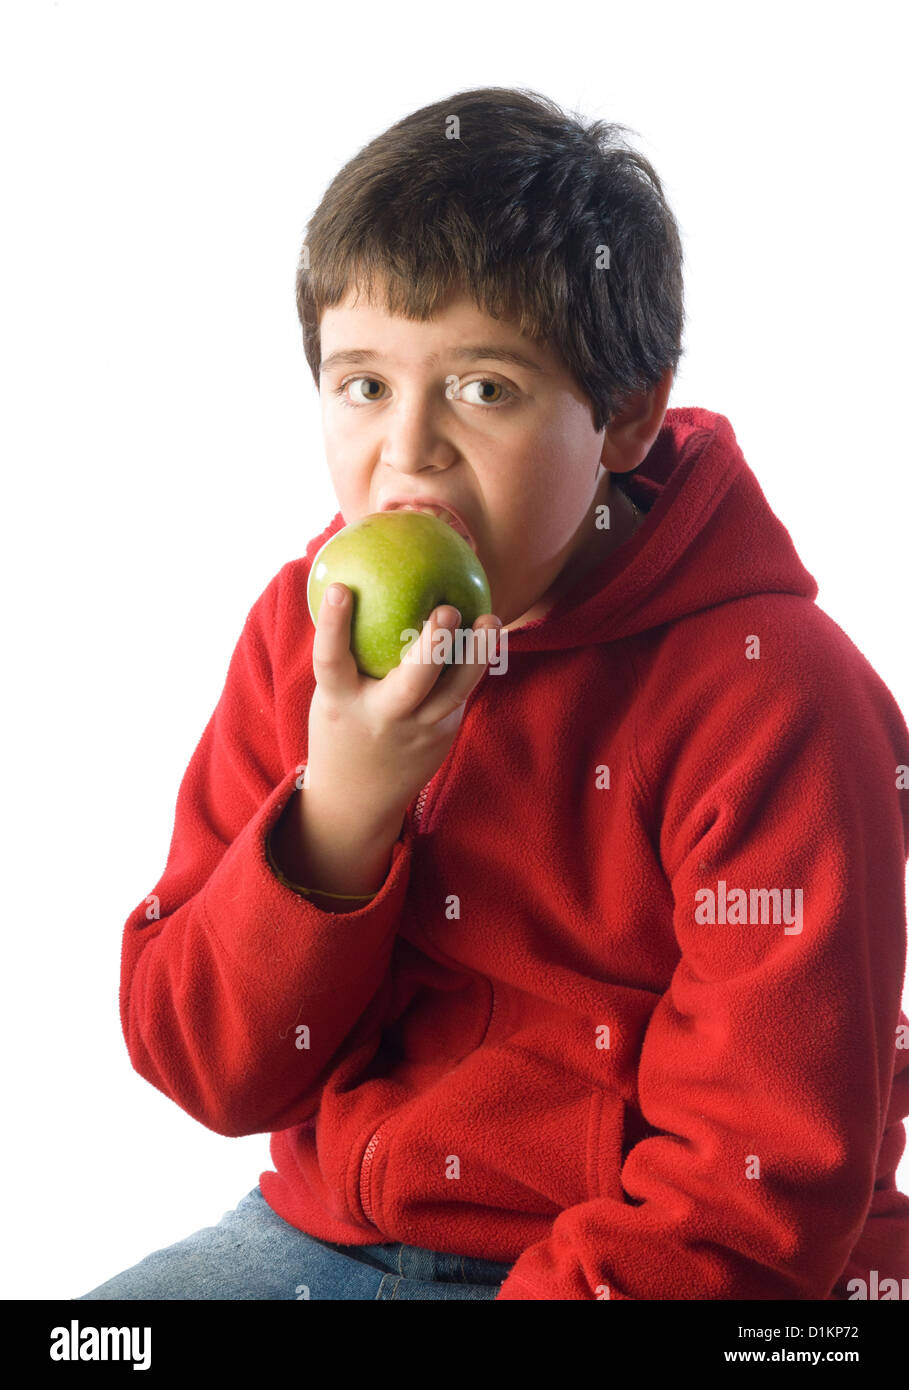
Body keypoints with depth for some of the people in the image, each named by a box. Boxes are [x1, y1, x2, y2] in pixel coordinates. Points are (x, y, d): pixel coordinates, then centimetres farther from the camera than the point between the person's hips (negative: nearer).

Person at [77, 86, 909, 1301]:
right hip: (328, 1231, 4)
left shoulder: (778, 698, -17)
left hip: (629, 1269, -3)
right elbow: (206, 1070, -3)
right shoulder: (304, 630, 0)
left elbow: (764, 1189, -16)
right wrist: (341, 815, -19)